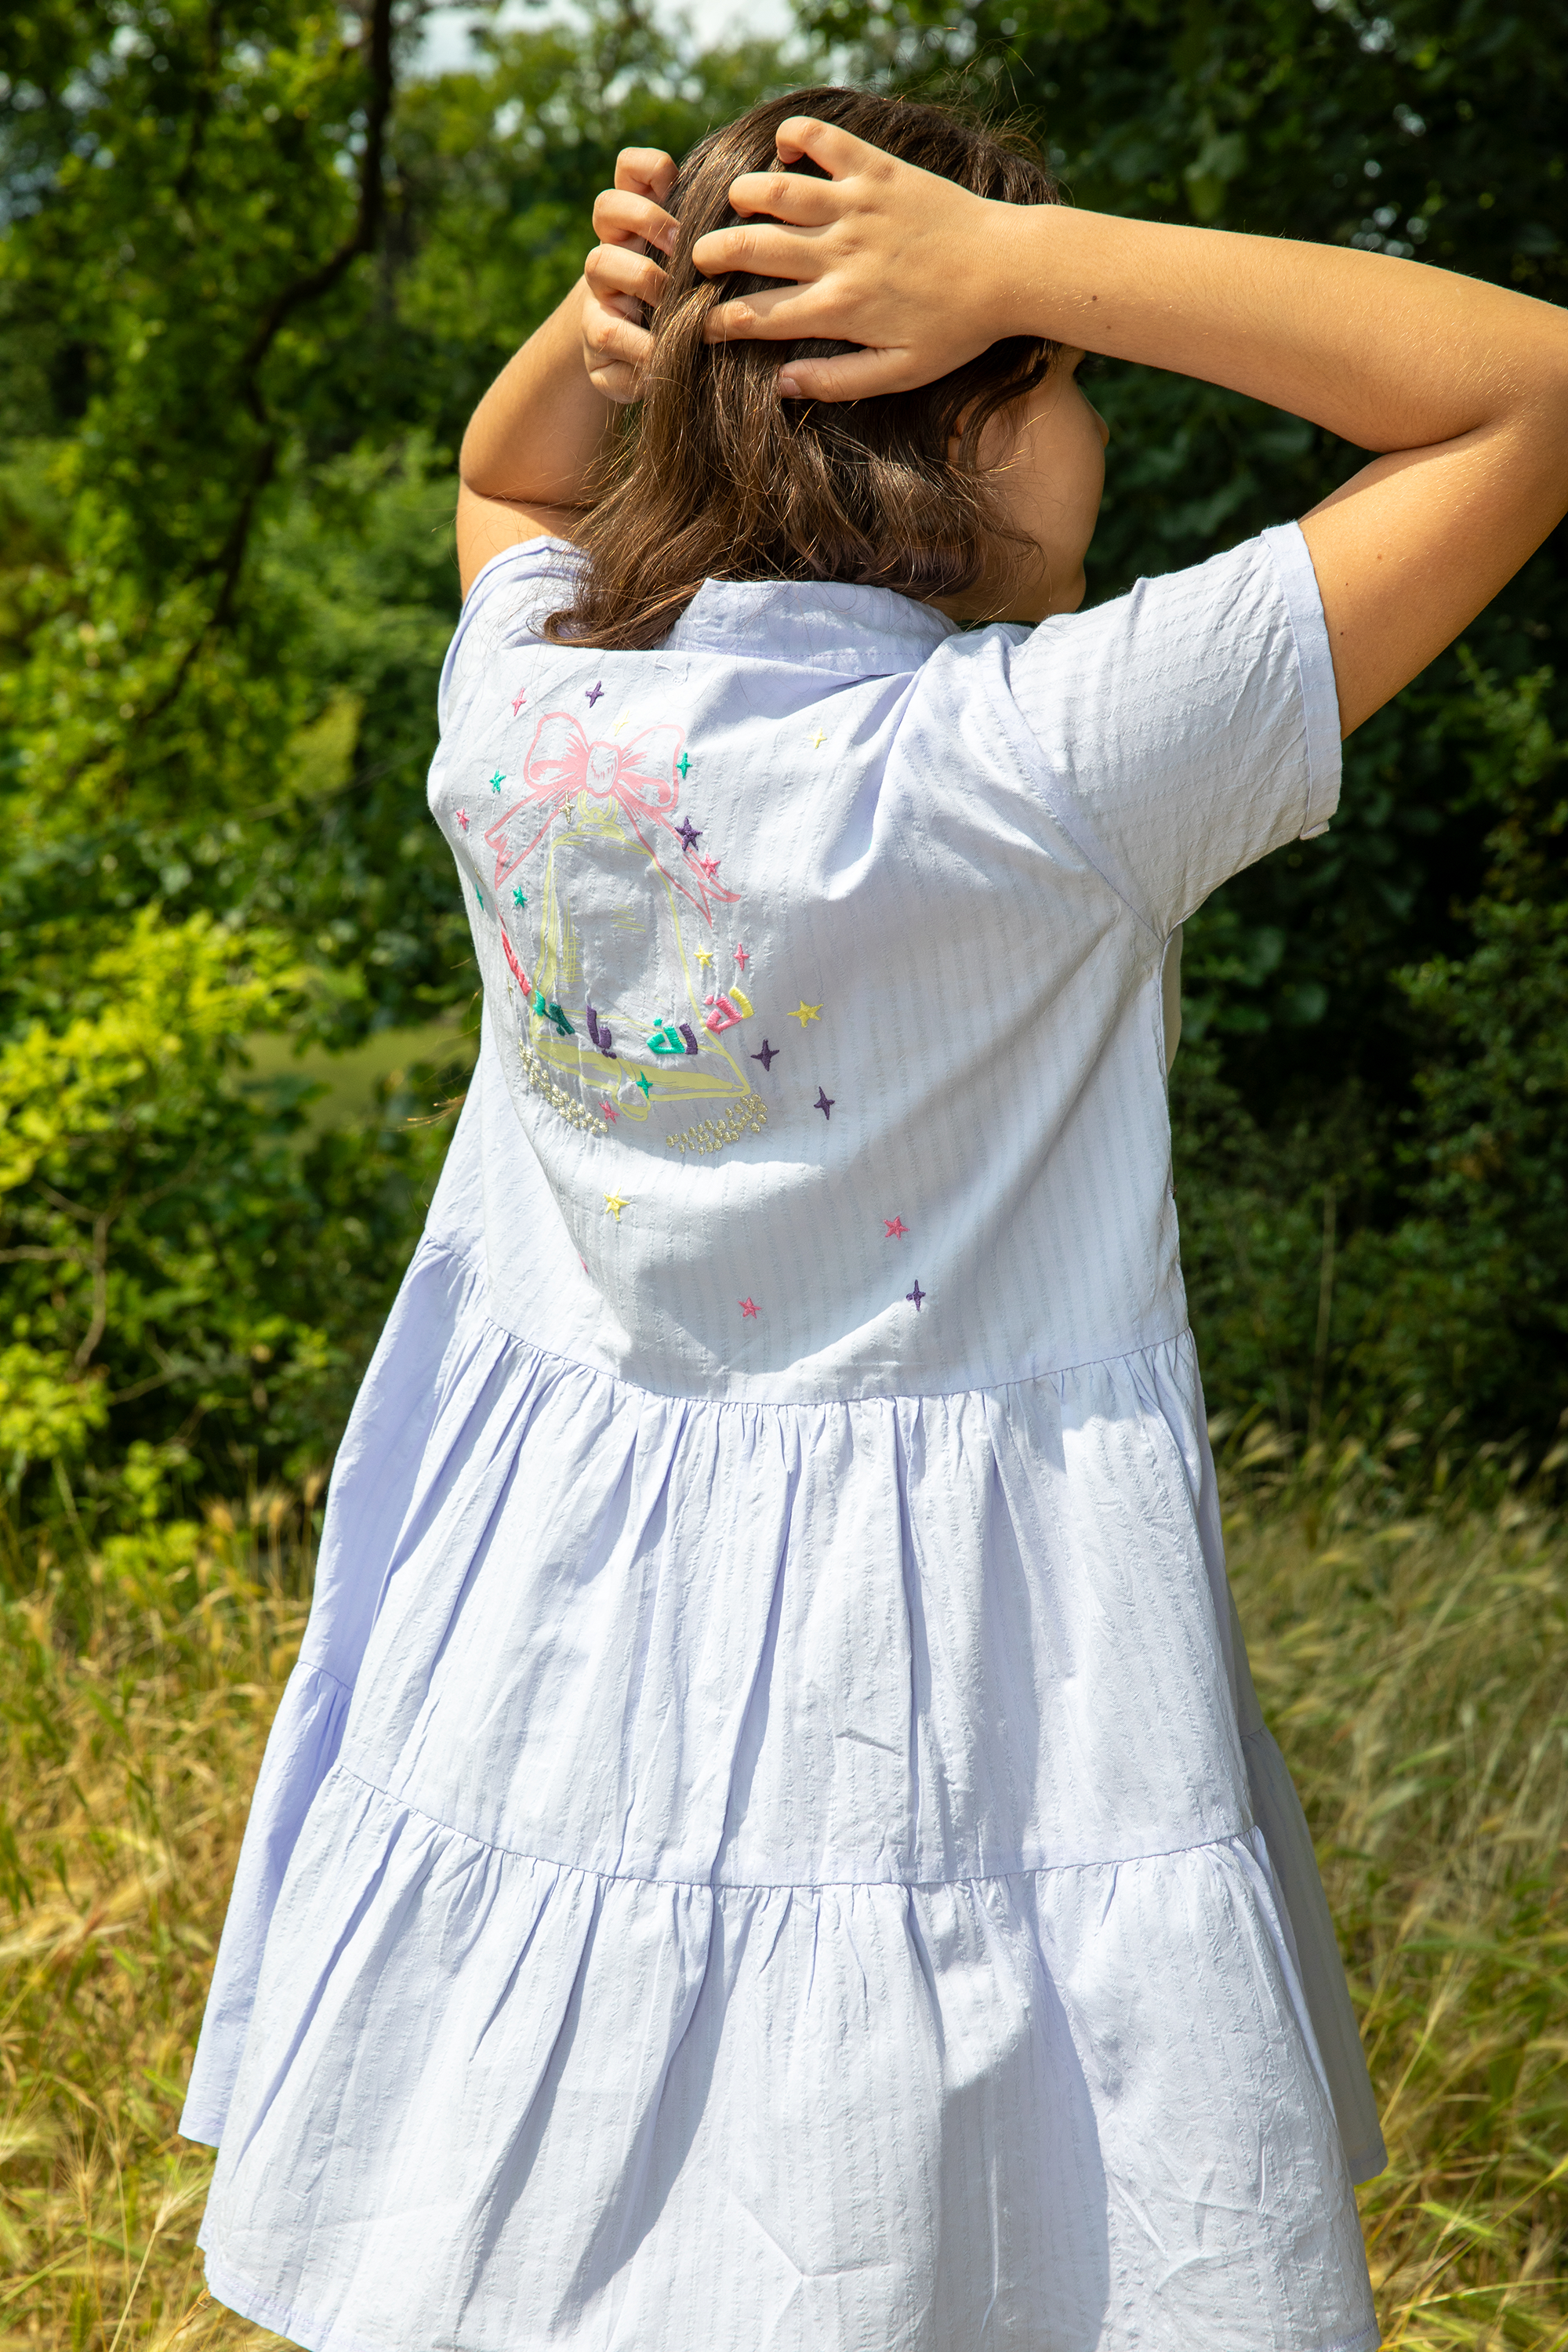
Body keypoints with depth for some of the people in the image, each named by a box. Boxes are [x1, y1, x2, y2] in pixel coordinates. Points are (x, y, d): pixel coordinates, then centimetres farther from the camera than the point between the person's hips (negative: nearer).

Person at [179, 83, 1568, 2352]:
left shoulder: (523, 713, -4)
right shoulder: (1059, 760, -19)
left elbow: (500, 483, 23)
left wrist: (613, 327, 2)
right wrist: (1021, 255, -15)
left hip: (553, 1659, 6)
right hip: (962, 1685, -5)